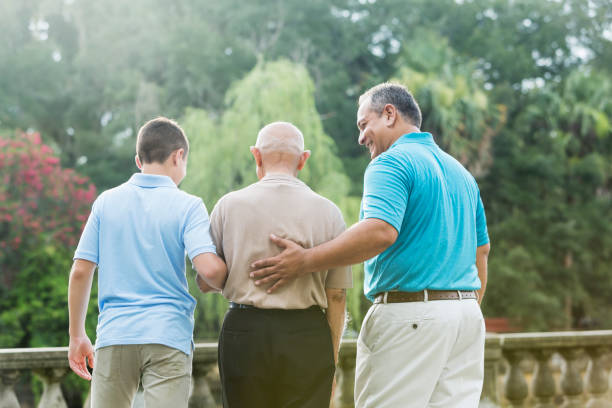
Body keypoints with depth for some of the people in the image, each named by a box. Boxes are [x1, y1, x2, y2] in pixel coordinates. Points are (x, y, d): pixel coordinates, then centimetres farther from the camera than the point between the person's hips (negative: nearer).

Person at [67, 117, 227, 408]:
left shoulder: (106, 202, 6)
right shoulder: (187, 206, -2)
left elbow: (80, 272, 4)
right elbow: (209, 268, -16)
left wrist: (77, 335, 13)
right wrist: (229, 286, 7)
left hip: (114, 335, 3)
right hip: (168, 337, -2)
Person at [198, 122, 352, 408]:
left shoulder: (229, 205, 1)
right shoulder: (327, 211, 1)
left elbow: (206, 281, 5)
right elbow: (337, 295, 2)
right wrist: (332, 357, 12)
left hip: (244, 331, 1)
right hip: (308, 336, 0)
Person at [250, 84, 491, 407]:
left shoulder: (391, 163, -8)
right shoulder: (460, 172, 19)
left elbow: (381, 231, -24)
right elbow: (481, 250, 21)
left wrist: (305, 261, -20)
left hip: (409, 315, -8)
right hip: (466, 315, 8)